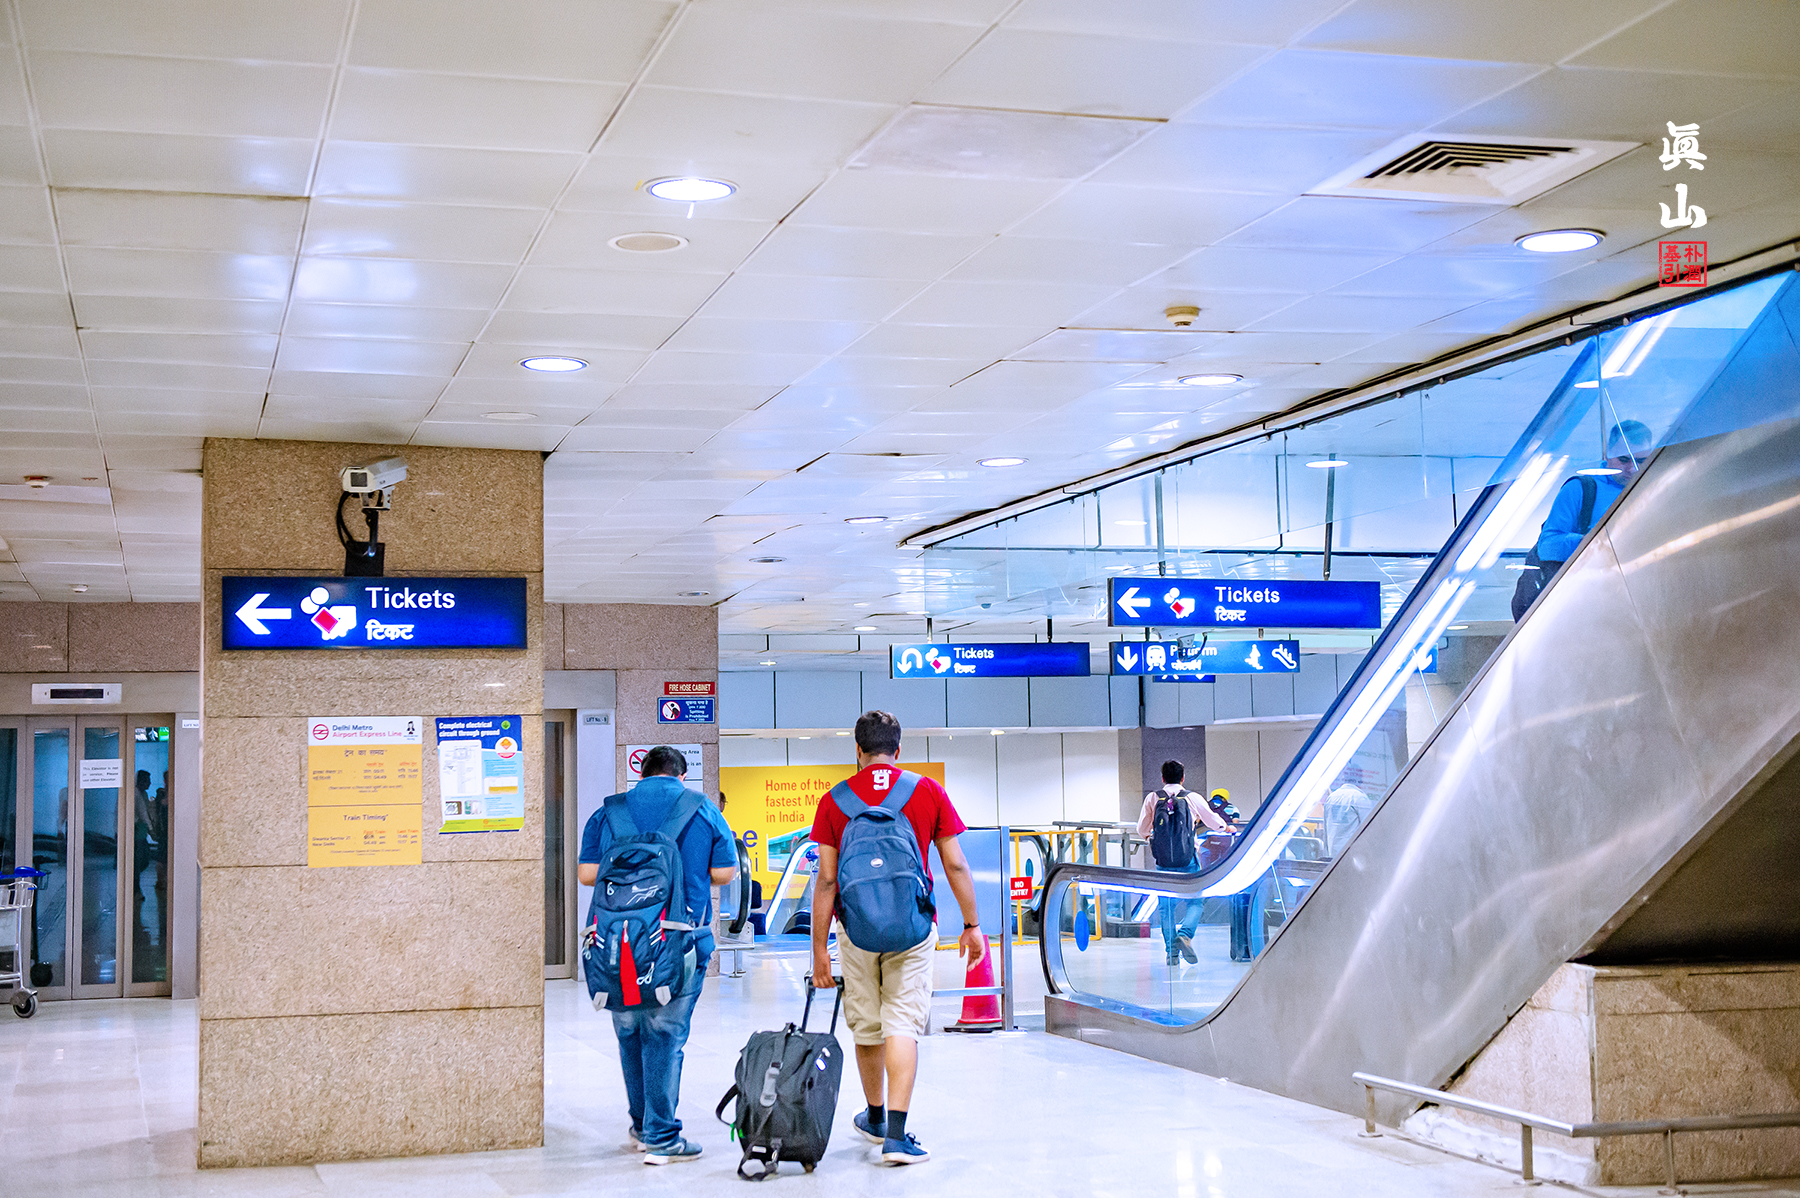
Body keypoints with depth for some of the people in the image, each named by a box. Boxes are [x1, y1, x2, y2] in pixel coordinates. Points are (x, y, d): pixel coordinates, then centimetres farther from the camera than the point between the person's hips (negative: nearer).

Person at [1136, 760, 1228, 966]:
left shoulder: (1152, 798, 4)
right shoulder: (1193, 798, 2)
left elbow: (1142, 829, 8)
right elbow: (1214, 821, 16)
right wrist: (1227, 828, 39)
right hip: (1188, 857, -1)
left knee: (1166, 906, 9)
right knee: (1195, 901, 7)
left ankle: (1172, 952, 5)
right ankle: (1185, 934, -19)